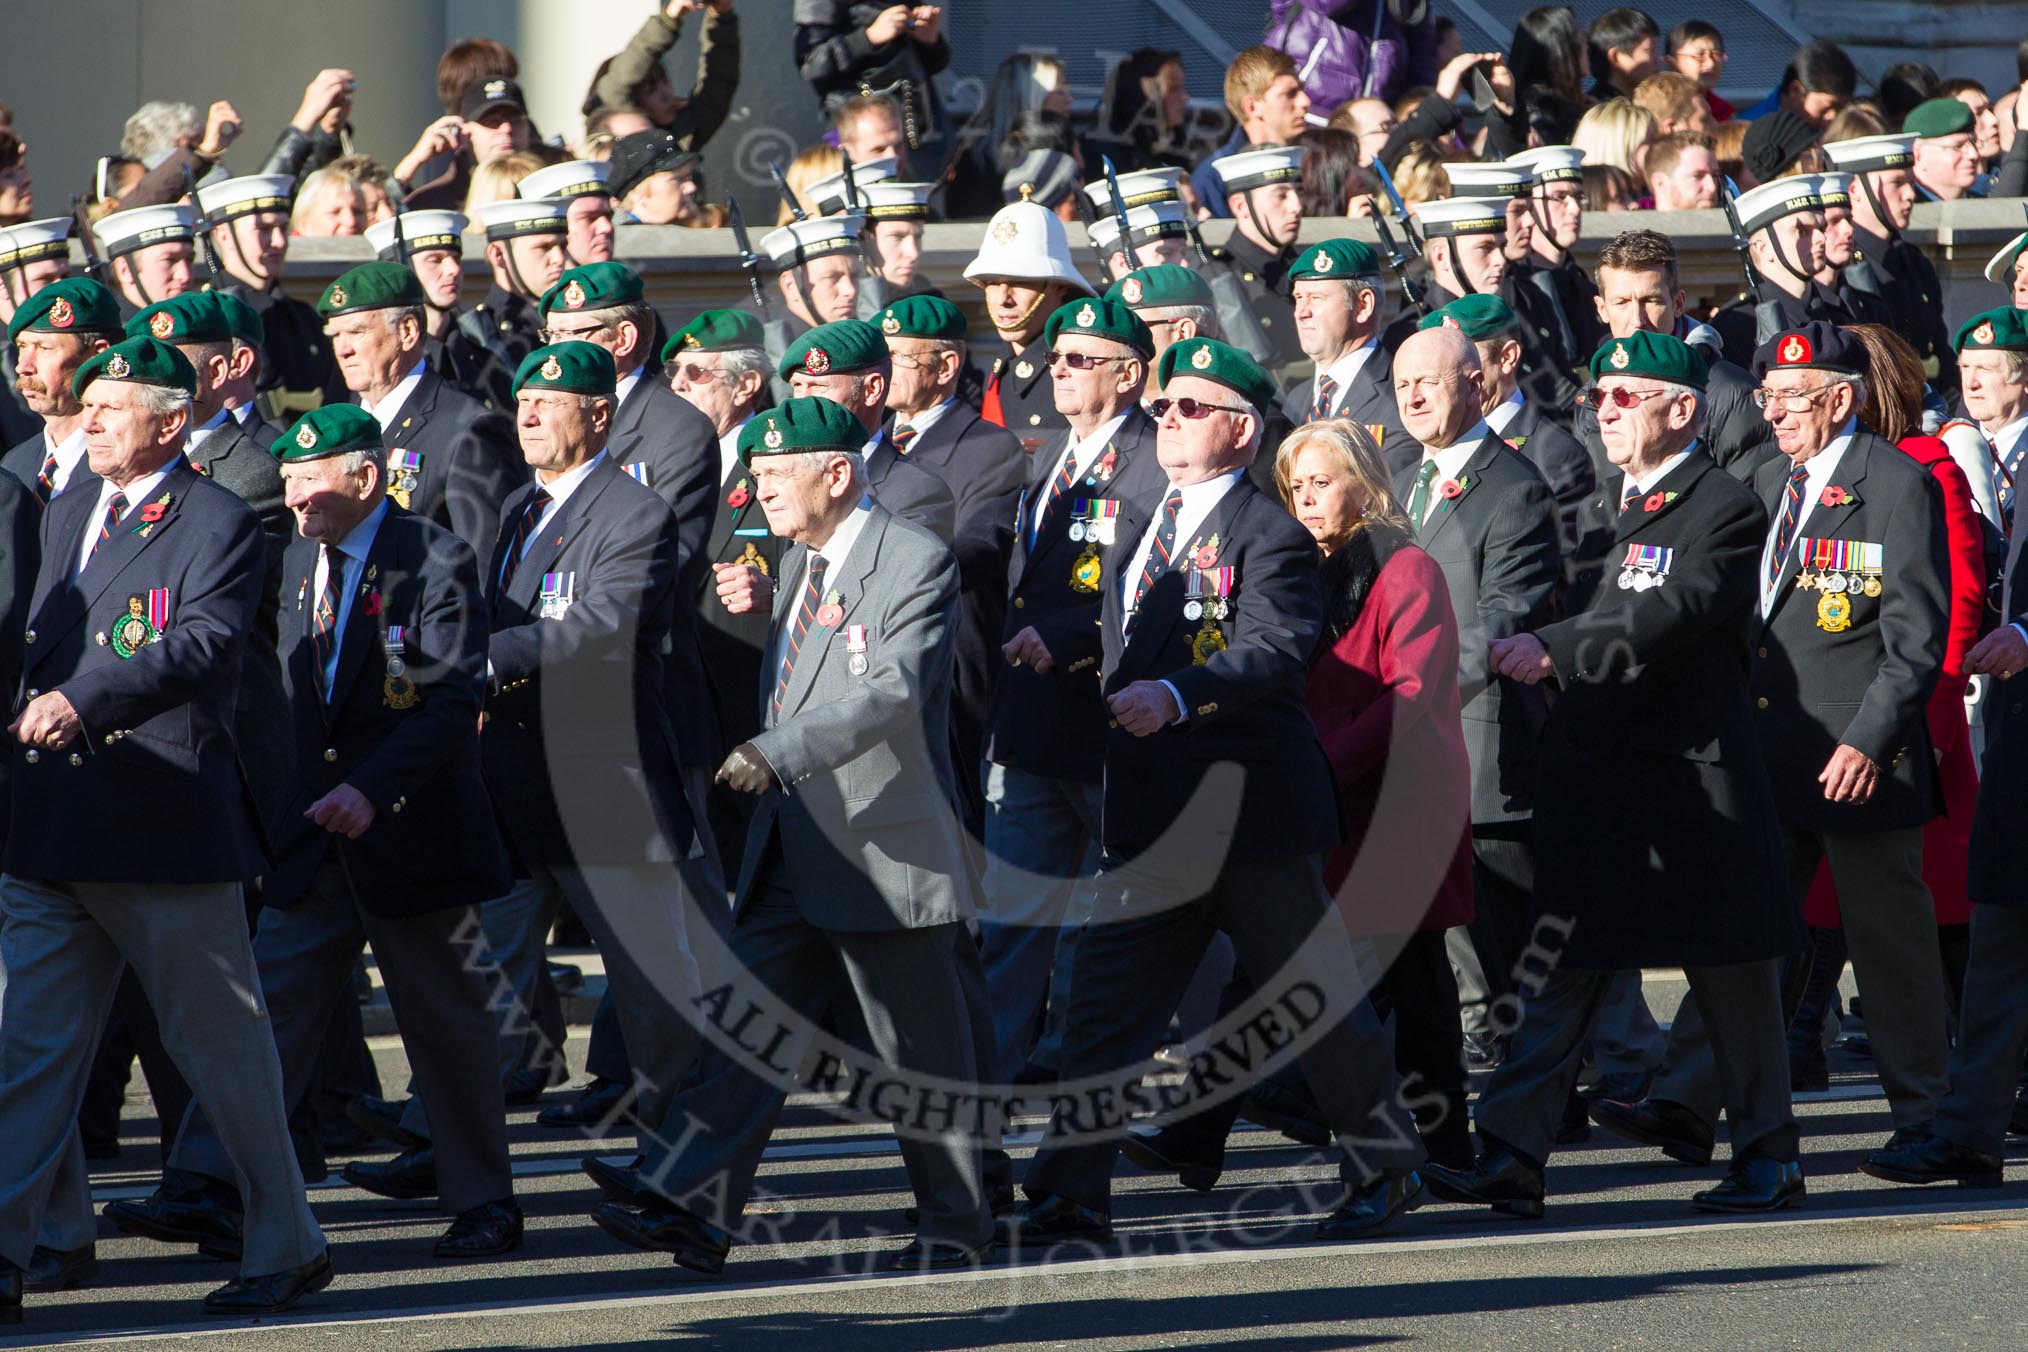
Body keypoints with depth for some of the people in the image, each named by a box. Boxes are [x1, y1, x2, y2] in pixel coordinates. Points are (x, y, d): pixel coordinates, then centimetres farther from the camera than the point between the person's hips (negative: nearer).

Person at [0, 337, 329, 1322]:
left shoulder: (218, 523, -7)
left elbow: (206, 643, -22)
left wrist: (84, 701, -34)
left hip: (164, 822, -7)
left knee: (221, 1042, 3)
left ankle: (287, 1248, 14)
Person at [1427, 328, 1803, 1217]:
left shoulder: (1725, 510, -10)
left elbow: (1670, 617, -24)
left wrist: (1553, 649, -31)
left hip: (1693, 777, -6)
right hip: (1591, 773, 6)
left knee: (1730, 975, 4)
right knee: (1561, 967, 1)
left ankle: (1769, 1159, 15)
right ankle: (1511, 1158, -3)